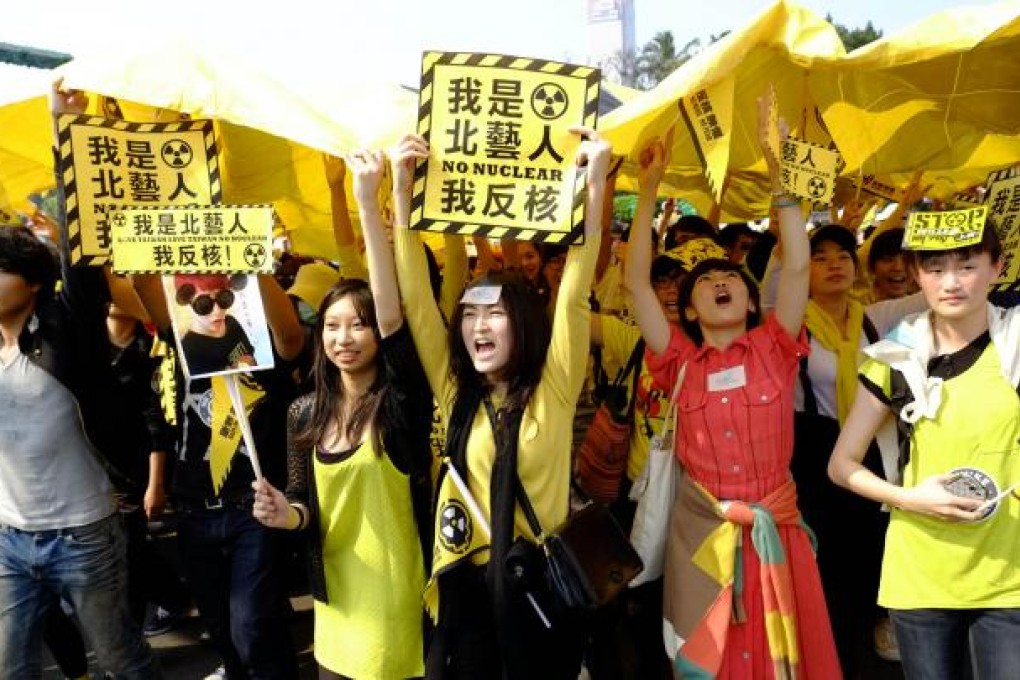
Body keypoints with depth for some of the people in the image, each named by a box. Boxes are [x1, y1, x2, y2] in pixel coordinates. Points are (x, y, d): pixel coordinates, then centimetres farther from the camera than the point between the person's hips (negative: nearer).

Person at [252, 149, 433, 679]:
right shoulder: (305, 414, 1)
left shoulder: (400, 401, -13)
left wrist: (368, 201, -33)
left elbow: (391, 315, -29)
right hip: (337, 598, 5)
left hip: (396, 593, -4)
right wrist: (288, 515, -17)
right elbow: (304, 499, 9)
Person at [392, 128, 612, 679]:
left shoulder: (553, 390, -6)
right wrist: (402, 190, -10)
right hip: (466, 585, 3)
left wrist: (594, 186, -22)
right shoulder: (456, 391, 1)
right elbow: (415, 299, -5)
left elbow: (574, 297, -16)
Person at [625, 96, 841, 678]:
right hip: (701, 532, 0)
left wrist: (778, 174, -12)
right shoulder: (680, 361, 2)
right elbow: (637, 281, -3)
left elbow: (798, 266, -8)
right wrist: (649, 191, -6)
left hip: (775, 530, 0)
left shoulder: (774, 348, 2)